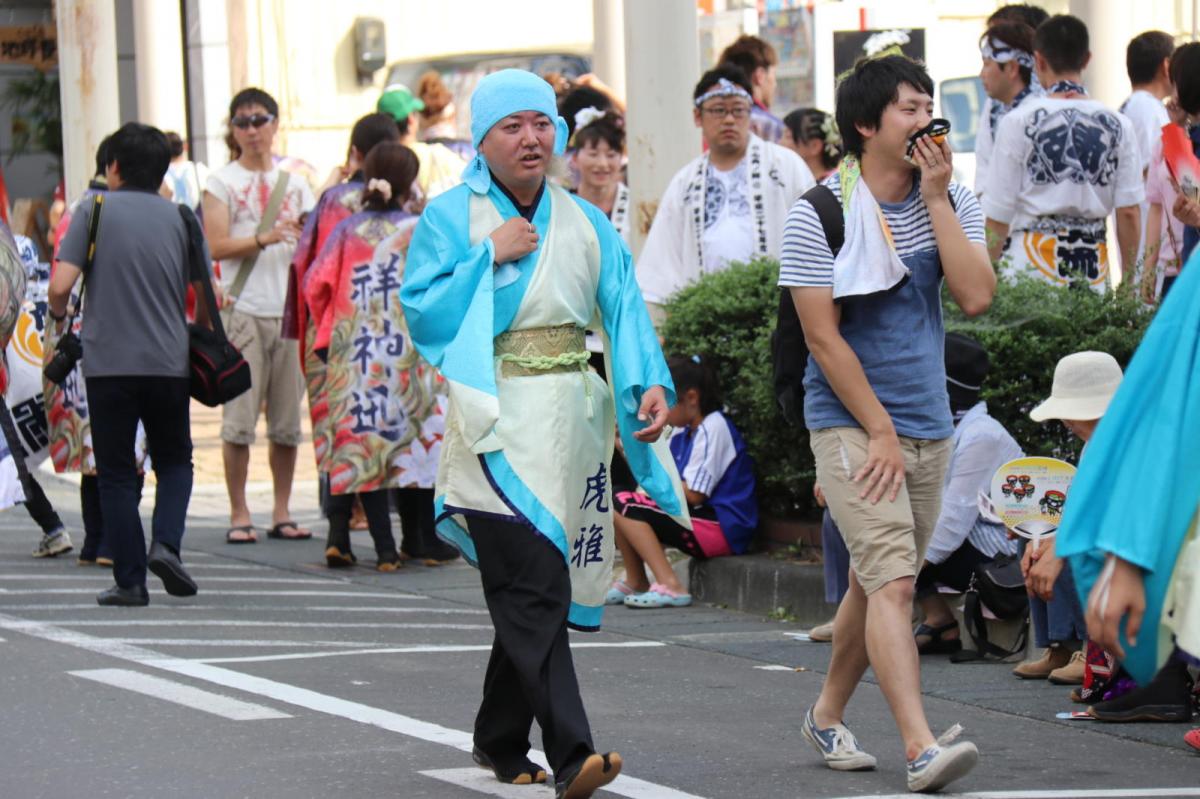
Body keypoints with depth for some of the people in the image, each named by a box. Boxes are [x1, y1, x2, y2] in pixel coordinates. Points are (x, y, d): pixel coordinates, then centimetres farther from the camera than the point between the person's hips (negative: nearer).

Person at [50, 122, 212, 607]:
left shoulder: (96, 210, -2)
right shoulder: (180, 217, 4)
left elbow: (60, 285, -11)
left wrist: (59, 315, 11)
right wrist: (197, 330, 26)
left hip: (108, 363, -2)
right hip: (169, 363, 2)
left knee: (116, 473, 6)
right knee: (174, 461, 18)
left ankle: (130, 581, 2)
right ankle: (166, 543, -6)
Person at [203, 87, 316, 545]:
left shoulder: (295, 184, 16)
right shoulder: (222, 182, 4)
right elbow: (217, 246, -7)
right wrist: (264, 238, -20)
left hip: (290, 310, 4)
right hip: (243, 310, -3)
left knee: (288, 420, 4)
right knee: (239, 417, -7)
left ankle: (282, 513, 11)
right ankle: (239, 515, -2)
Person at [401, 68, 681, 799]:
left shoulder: (585, 223, 13)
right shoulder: (449, 217, 1)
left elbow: (625, 310, 3)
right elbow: (422, 314, -8)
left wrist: (650, 382, -12)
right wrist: (490, 256, -12)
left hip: (570, 421, 5)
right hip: (495, 424, -5)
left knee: (536, 591, 10)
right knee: (533, 588, -15)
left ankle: (499, 740, 27)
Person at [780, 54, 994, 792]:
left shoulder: (953, 202, 5)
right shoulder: (820, 214, -9)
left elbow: (978, 297, -10)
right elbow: (823, 336, -11)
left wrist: (936, 199, -12)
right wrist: (880, 433, -13)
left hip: (929, 425, 5)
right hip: (851, 421, -5)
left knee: (878, 582, 13)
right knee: (892, 581, -17)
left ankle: (828, 715, 31)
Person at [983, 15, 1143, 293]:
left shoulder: (1018, 122, -1)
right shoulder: (1118, 126, 5)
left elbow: (998, 217, -1)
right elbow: (1129, 212, 5)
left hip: (1031, 263, -3)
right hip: (1093, 263, 3)